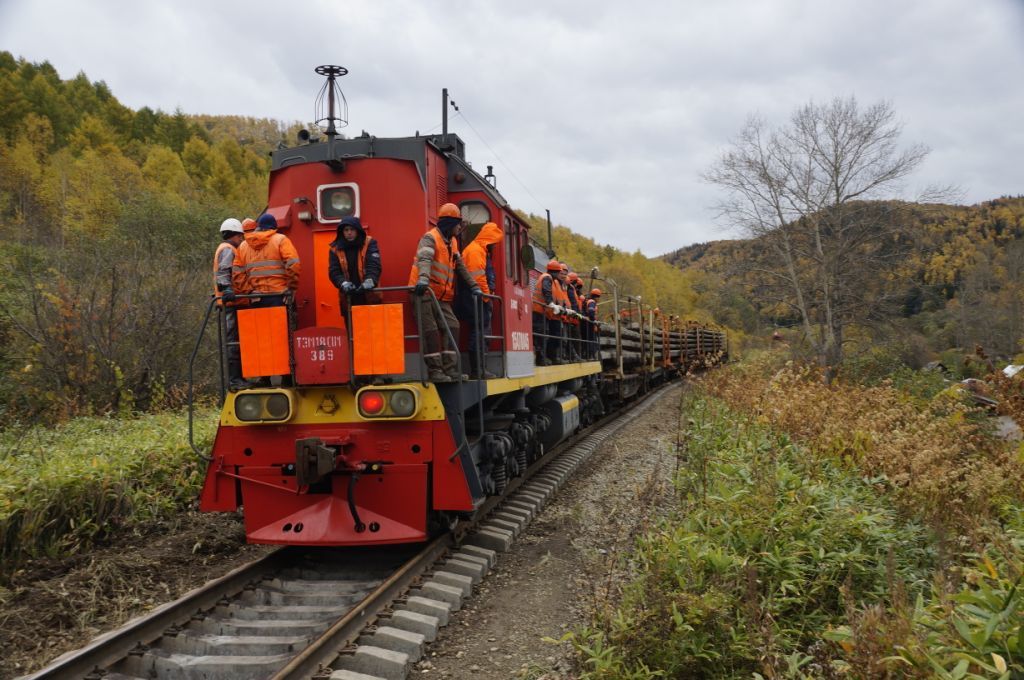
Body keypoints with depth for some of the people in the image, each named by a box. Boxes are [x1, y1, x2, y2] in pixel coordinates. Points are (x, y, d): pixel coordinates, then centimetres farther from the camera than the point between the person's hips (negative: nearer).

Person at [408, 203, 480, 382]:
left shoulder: (452, 242, 19)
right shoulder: (430, 238, -9)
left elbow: (460, 266, 25)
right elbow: (424, 259, -27)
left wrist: (473, 286, 21)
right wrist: (423, 278, -44)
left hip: (441, 296, 8)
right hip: (424, 293, -8)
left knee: (452, 327, 0)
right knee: (431, 331, -11)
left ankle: (450, 368, 3)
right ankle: (434, 370, -6)